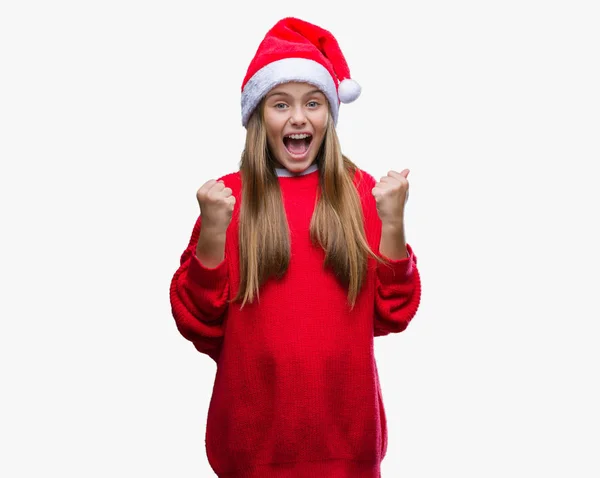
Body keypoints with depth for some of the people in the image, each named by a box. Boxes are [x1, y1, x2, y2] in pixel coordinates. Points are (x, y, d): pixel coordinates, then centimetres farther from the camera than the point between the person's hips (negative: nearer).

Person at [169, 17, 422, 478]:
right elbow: (199, 324, -6)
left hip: (345, 423, 1)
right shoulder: (227, 197, -3)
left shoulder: (361, 192, 0)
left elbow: (393, 314, -2)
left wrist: (392, 222, -14)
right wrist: (212, 231, -18)